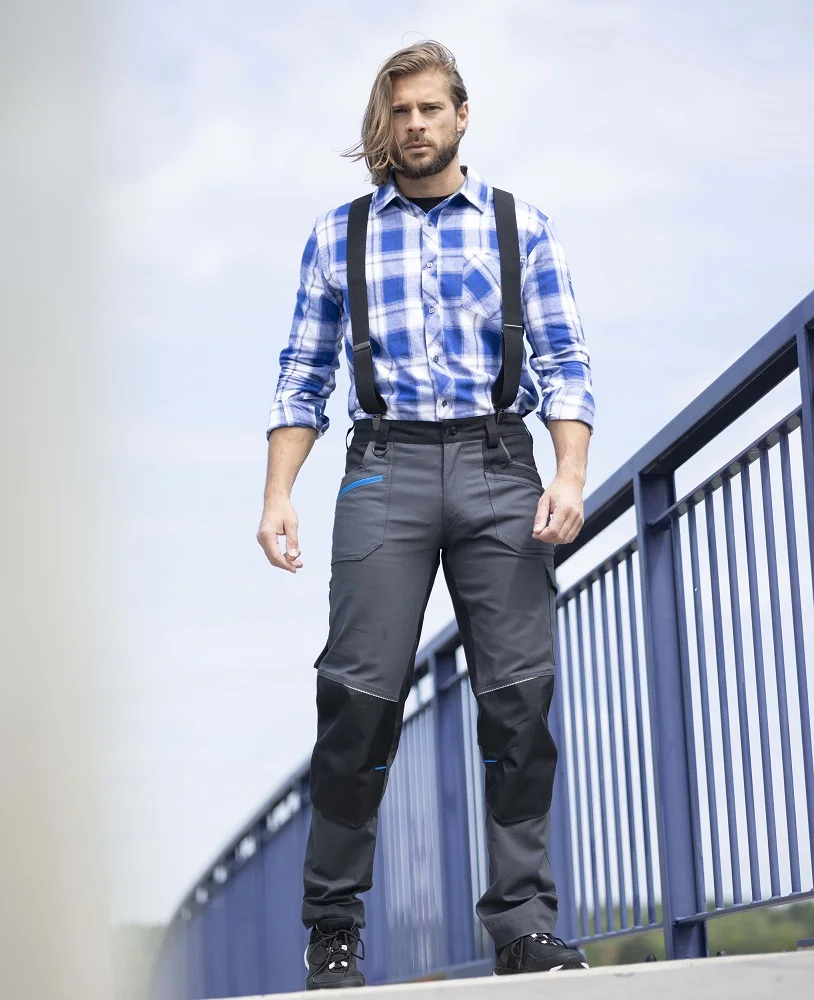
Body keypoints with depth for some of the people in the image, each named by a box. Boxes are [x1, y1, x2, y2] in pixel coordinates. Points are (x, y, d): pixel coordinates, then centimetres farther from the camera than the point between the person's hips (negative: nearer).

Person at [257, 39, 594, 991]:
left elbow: (564, 365, 8)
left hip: (499, 465, 0)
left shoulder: (521, 226, 14)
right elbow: (303, 377, 15)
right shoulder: (339, 234, 16)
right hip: (386, 465, 0)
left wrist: (570, 475, -7)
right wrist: (278, 494, 3)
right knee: (360, 691, -10)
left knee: (519, 690, -7)